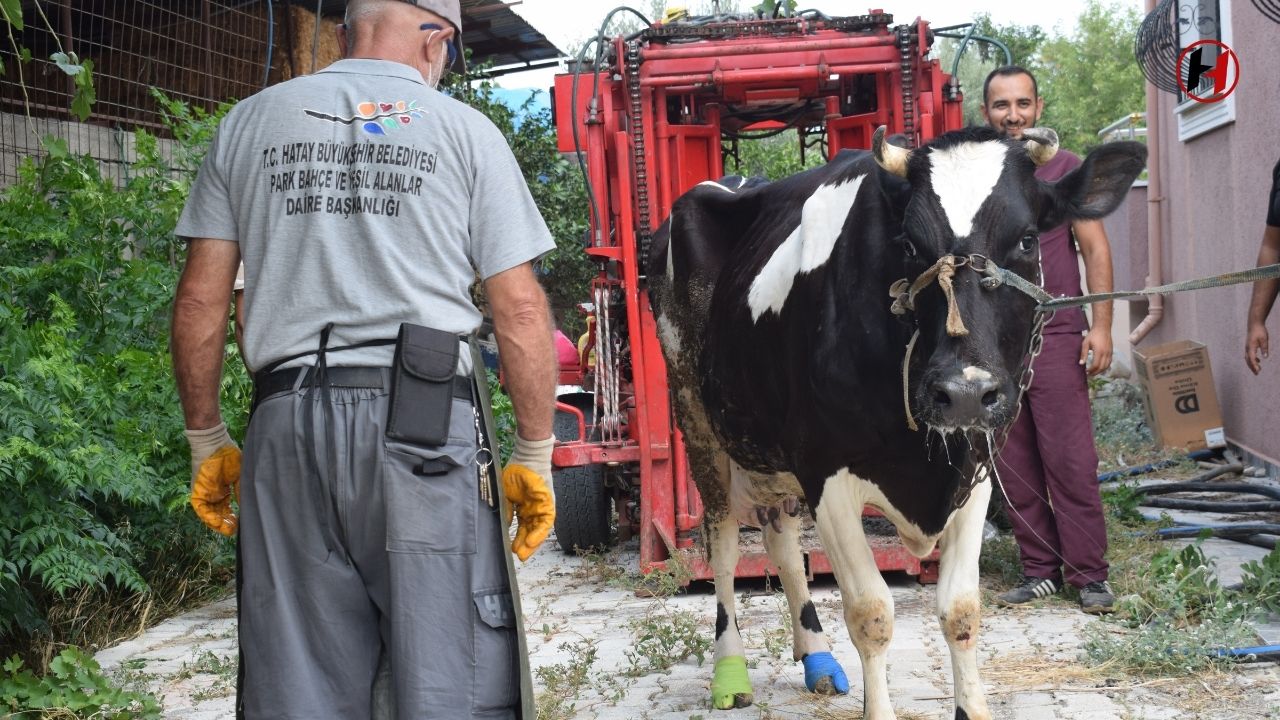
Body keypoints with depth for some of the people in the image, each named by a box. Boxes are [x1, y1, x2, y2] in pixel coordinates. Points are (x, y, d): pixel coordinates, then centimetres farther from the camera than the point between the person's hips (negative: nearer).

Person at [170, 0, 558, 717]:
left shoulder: (248, 124, 14)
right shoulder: (465, 129, 6)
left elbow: (199, 303, 10)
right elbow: (522, 310, 1)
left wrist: (207, 441, 18)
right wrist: (535, 457, 7)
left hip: (288, 424, 3)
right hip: (426, 425, -3)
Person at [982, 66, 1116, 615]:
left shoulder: (1065, 169, 4)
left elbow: (1095, 250, 3)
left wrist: (1101, 325, -6)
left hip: (1055, 337, -3)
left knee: (1070, 460, -5)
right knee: (1014, 466, 5)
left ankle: (1089, 575, 4)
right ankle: (1039, 571, 15)